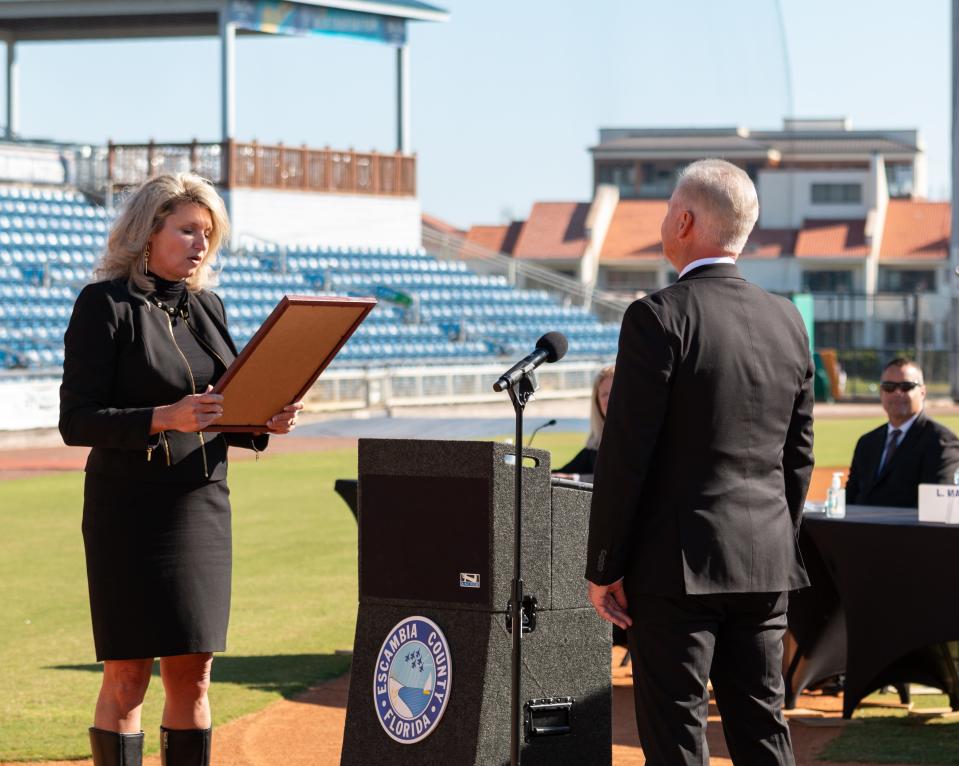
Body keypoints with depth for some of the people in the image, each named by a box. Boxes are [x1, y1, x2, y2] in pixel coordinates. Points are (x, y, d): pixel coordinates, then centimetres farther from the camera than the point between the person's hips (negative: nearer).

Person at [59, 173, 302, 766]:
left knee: (193, 675, 7)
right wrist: (165, 418, -25)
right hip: (128, 511, -6)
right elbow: (77, 421, -12)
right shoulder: (105, 305, -6)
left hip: (202, 508, 6)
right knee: (128, 677, -4)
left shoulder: (207, 308, 13)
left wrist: (265, 423, -3)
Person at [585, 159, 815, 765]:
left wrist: (604, 568, -7)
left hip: (679, 563, -6)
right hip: (766, 565, 6)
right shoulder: (788, 321, 7)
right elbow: (798, 457, 12)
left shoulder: (658, 318, -12)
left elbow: (625, 455, -13)